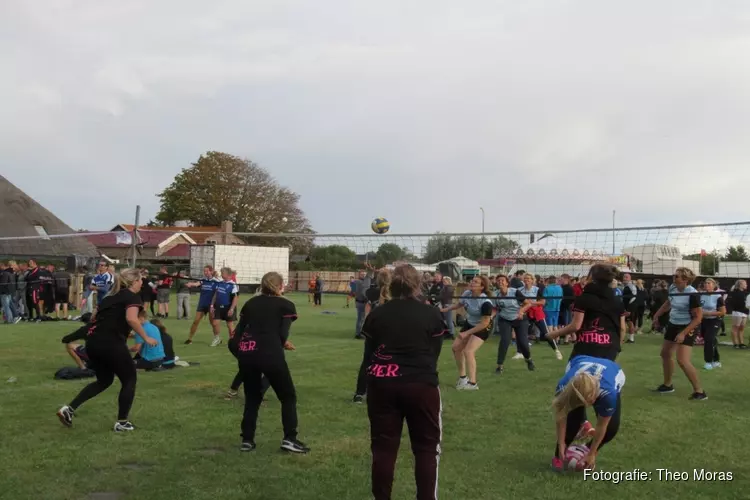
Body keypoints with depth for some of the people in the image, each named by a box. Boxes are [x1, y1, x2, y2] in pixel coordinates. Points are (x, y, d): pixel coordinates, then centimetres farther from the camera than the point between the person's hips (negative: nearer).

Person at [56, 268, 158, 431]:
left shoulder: (111, 296, 22)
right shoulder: (133, 297, -2)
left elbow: (95, 317, 23)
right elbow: (131, 319, -20)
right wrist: (146, 338, -14)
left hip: (93, 342, 8)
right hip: (111, 343, -8)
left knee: (104, 380, 24)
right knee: (129, 379, 10)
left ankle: (69, 409, 15)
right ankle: (122, 422, 12)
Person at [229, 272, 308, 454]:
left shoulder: (250, 303, 20)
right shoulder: (286, 305, 8)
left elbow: (239, 331, 12)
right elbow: (282, 335, -2)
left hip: (246, 353, 4)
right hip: (269, 354, -4)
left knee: (252, 397, 23)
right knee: (288, 396, 14)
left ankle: (247, 440, 21)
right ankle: (289, 439, 7)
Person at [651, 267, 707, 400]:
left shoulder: (692, 294, -26)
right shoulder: (672, 288, -5)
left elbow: (698, 317, -23)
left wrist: (683, 333, -27)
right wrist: (657, 315, 21)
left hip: (687, 328, -8)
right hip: (673, 325, 8)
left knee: (682, 360, -16)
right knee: (665, 353, 17)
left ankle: (699, 391, -4)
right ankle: (667, 385, 33)